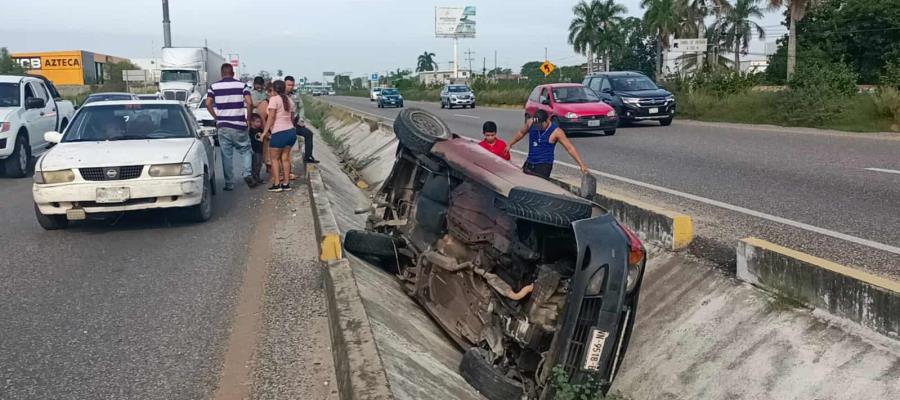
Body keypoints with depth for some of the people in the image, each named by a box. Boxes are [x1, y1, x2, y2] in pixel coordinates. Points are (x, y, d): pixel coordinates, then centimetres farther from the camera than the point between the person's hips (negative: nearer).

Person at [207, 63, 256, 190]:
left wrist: (216, 117, 7)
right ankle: (247, 173, -9)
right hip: (239, 126, -1)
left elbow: (208, 104, -4)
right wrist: (248, 117, 2)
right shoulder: (242, 85, 0)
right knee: (245, 150, 13)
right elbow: (249, 103, -11)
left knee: (226, 155, 6)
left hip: (223, 126, 1)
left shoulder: (214, 87, 4)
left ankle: (229, 184, 8)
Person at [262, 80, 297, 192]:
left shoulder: (274, 99, -7)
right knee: (285, 158, 11)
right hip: (291, 131, 7)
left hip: (279, 133, -7)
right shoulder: (289, 100, 14)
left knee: (274, 158, 4)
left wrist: (265, 131, -13)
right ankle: (286, 183, 12)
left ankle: (276, 184, 1)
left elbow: (271, 117, -14)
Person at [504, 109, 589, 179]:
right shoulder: (531, 123, -3)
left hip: (544, 165, -5)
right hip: (529, 163, 6)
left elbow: (570, 148, -15)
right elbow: (521, 133, 19)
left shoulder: (555, 131, -16)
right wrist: (510, 145, 27)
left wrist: (581, 165, -20)